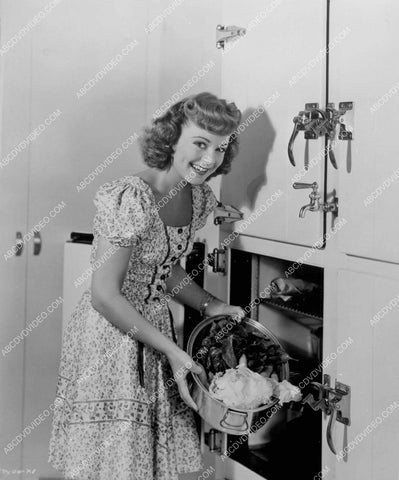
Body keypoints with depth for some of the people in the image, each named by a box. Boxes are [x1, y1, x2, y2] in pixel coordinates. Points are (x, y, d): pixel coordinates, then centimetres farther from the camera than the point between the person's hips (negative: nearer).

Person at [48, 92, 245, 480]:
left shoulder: (200, 198, 2)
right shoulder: (131, 199, -24)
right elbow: (105, 295, -23)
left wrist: (210, 305, 5)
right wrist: (171, 350, -20)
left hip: (154, 328, 8)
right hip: (109, 335, -7)